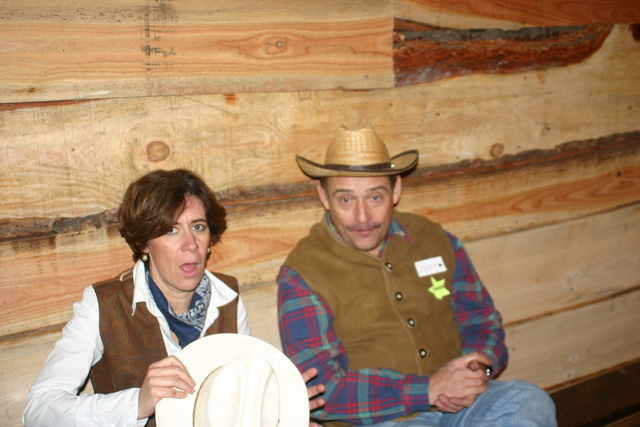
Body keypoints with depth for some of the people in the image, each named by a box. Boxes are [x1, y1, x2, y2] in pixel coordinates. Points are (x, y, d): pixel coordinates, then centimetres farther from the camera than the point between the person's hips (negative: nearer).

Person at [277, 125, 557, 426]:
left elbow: (481, 319, 14)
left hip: (459, 400, 5)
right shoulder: (302, 275, -7)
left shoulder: (435, 240, 7)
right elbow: (318, 389, -14)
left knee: (529, 403, -22)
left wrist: (477, 367, -10)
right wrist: (429, 389, -21)